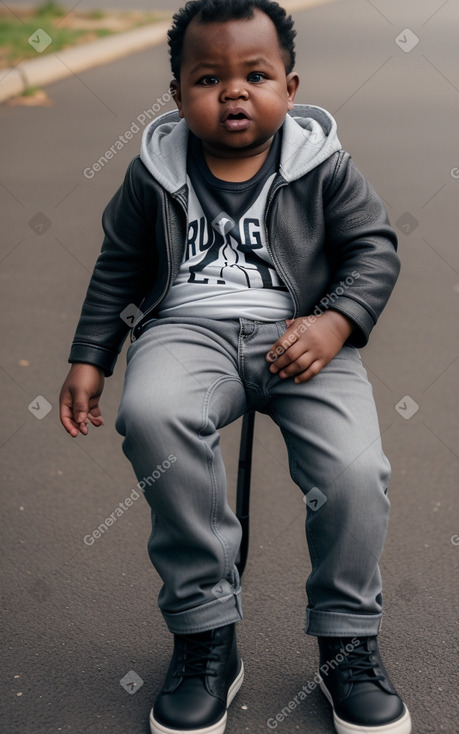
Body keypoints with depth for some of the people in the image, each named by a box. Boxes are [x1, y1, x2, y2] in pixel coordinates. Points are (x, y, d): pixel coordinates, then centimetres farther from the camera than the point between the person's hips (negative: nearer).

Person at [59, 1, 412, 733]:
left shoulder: (323, 164, 3)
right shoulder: (154, 174, 7)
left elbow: (375, 248, 5)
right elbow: (119, 268, 15)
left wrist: (336, 322, -12)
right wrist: (88, 359, 11)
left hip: (302, 336, 0)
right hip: (188, 329, 1)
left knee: (356, 470, -25)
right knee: (152, 414, -35)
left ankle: (348, 642, 4)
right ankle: (206, 629, -19)